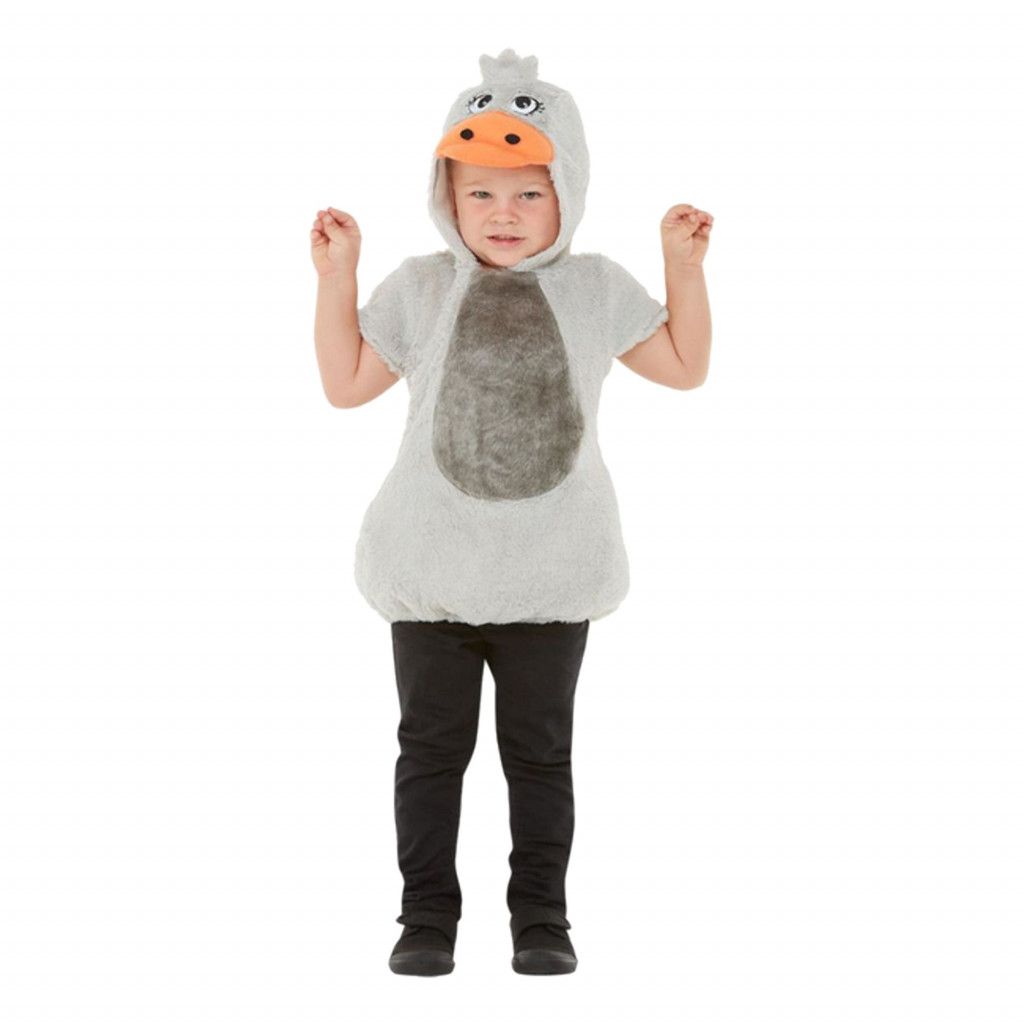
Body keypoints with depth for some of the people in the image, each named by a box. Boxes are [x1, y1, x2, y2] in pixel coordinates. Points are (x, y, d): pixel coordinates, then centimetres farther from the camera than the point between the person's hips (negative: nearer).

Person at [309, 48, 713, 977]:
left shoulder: (596, 288, 4)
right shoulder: (420, 289, 4)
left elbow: (684, 367, 9)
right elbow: (347, 384, 5)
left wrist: (686, 266, 0)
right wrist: (336, 277, 0)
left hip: (551, 575, 0)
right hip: (433, 569, 1)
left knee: (540, 751, 8)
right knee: (432, 744, 7)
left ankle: (541, 916, 19)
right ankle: (428, 915, 17)